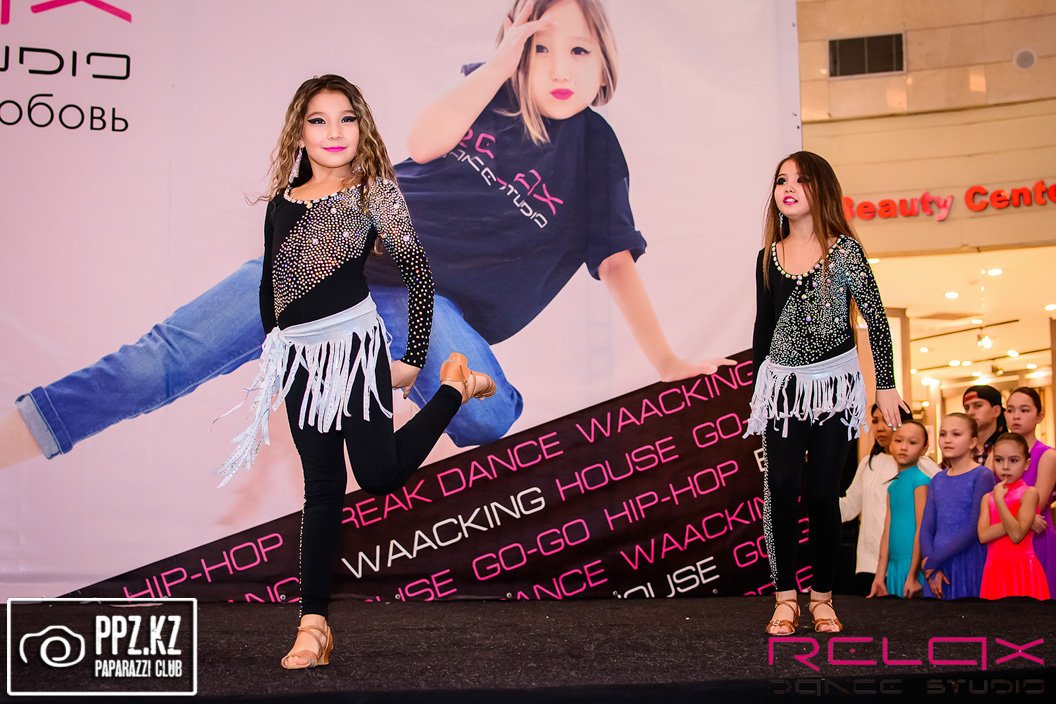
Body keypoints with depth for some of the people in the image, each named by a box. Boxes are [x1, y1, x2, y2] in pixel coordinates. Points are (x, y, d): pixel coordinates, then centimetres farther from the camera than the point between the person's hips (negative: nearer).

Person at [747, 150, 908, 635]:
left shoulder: (843, 250, -3)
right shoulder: (769, 256, 8)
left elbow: (876, 319, -3)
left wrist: (885, 386, -5)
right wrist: (758, 388, 17)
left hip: (834, 382, -2)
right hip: (783, 384, 2)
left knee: (822, 493, 0)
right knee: (781, 487, -10)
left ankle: (822, 598, 13)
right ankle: (785, 597, -1)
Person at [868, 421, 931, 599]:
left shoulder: (920, 480, -9)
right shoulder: (892, 486, 13)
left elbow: (922, 530, -12)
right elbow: (887, 532, 12)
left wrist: (913, 574, -14)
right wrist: (880, 576, 10)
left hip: (913, 564, -7)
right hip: (893, 565, 7)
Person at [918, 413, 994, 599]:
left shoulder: (982, 476, -5)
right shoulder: (937, 481, 11)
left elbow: (976, 528, -13)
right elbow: (926, 528, 7)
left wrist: (933, 560, -12)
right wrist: (933, 569, -8)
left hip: (970, 564, -5)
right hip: (938, 567, 5)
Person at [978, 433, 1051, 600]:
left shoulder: (1029, 493, -4)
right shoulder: (988, 498, 10)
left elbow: (1017, 534, -16)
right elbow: (983, 535, -6)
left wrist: (1000, 499, -15)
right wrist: (1015, 522, -13)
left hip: (1022, 568, -4)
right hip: (995, 569, 4)